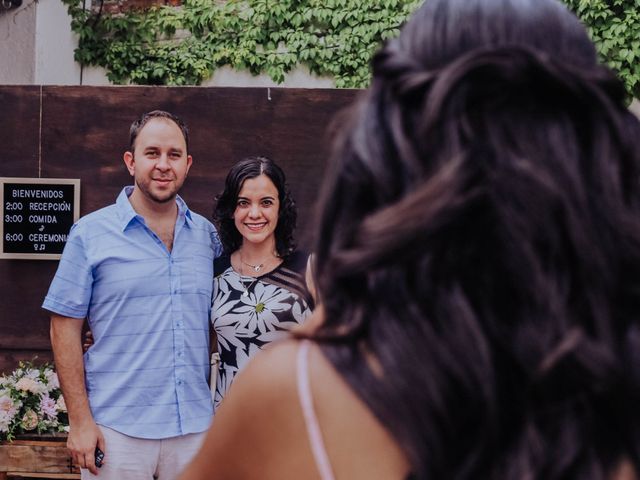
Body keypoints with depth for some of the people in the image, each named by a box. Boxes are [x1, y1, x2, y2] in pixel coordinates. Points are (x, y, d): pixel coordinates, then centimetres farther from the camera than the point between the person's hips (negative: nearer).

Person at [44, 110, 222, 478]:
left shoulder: (207, 235, 7)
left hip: (195, 428, 3)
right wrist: (80, 421, -8)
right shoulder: (90, 234, -2)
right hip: (117, 430, -3)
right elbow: (65, 327, -3)